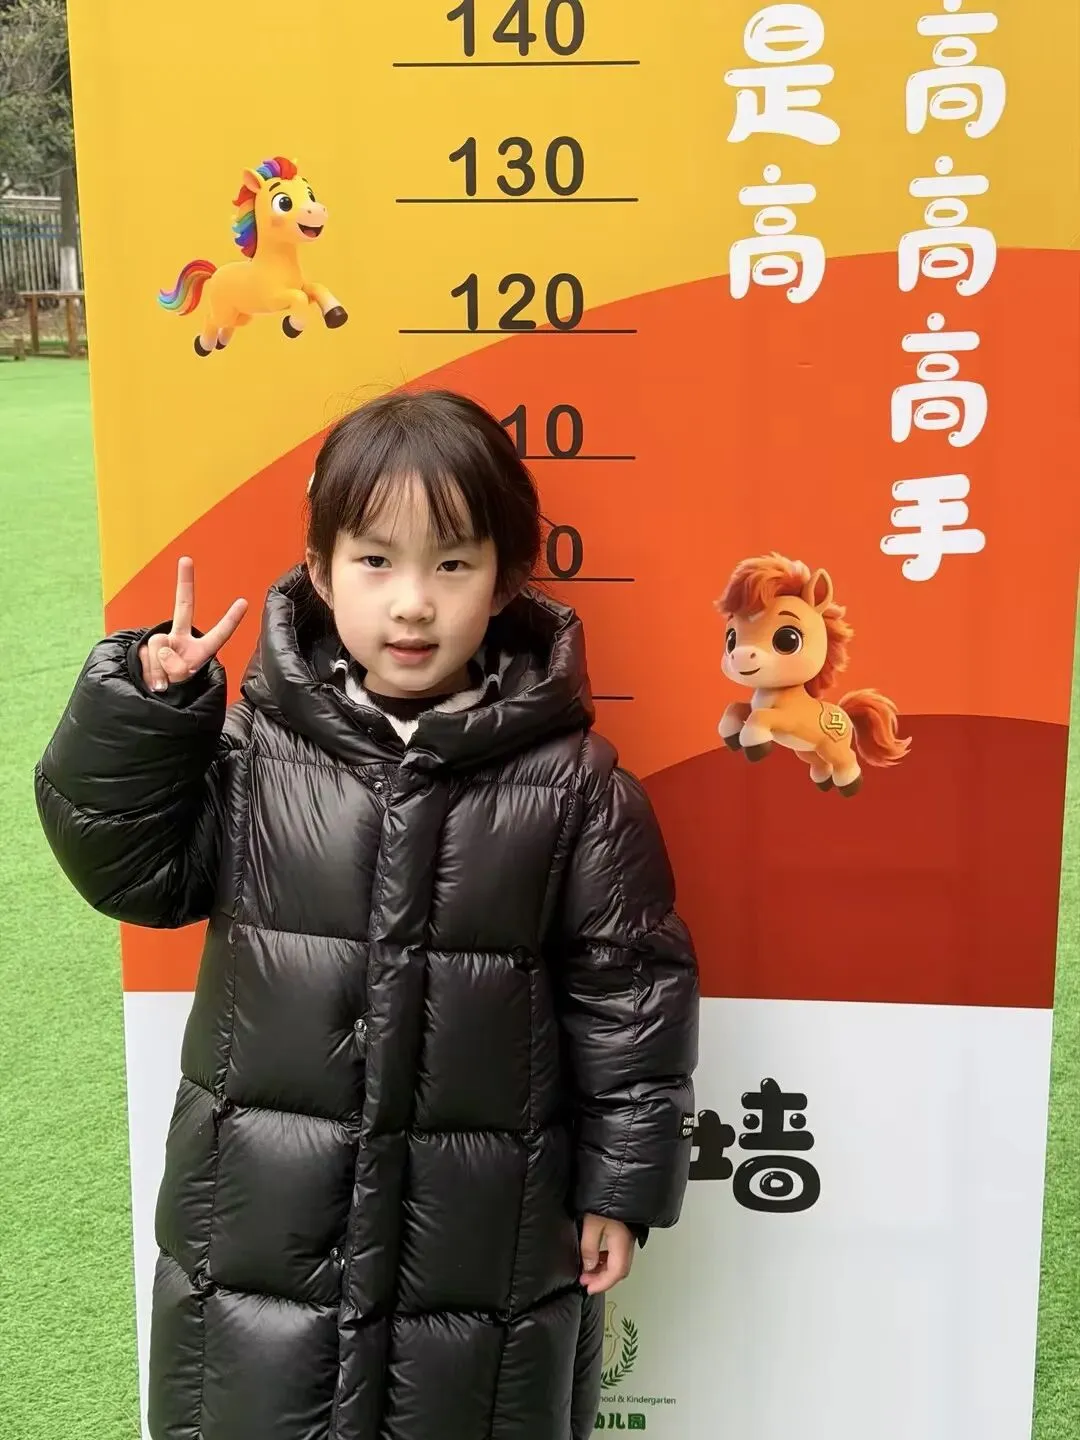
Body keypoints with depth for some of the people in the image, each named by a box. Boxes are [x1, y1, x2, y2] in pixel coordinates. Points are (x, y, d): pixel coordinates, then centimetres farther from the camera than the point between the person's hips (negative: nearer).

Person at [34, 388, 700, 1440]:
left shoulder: (571, 781, -9)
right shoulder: (251, 745, -6)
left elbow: (629, 986, -3)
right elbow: (133, 869, -1)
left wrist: (622, 1182, 0)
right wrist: (144, 712, -14)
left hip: (487, 1245, -1)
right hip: (259, 1229, 2)